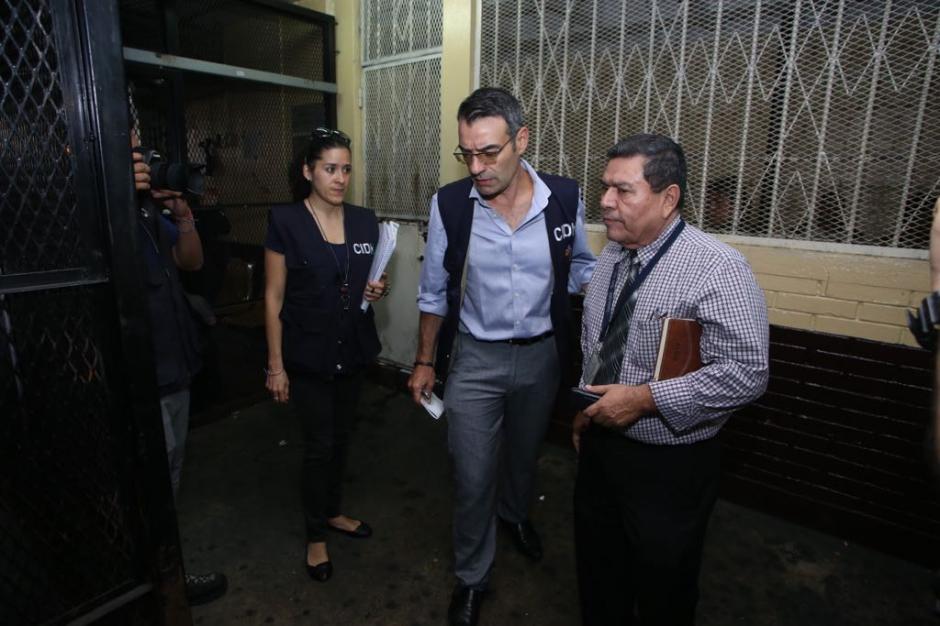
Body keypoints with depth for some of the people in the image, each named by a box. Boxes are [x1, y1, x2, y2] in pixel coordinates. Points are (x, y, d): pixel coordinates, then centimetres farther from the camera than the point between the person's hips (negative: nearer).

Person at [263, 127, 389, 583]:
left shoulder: (365, 221, 3)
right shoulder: (285, 221, -10)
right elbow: (273, 297, -9)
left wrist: (379, 289, -9)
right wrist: (275, 365, -11)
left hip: (353, 349, 5)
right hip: (308, 354, -4)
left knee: (341, 437, 18)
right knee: (319, 445, 5)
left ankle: (333, 511, 41)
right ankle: (315, 535, 27)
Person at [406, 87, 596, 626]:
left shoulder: (565, 198, -13)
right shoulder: (449, 204, -14)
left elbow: (581, 267, 7)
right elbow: (434, 291, -2)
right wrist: (425, 361, 2)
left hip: (541, 355, 2)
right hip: (475, 359, -1)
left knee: (524, 453, 25)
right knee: (474, 476, 6)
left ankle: (515, 513, 59)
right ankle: (473, 577, 33)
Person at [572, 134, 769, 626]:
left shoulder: (716, 269, -20)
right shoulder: (609, 257, 2)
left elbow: (746, 373, -26)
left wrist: (645, 399, -27)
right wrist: (585, 408, 12)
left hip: (669, 465, -6)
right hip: (599, 446, 7)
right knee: (598, 572, 26)